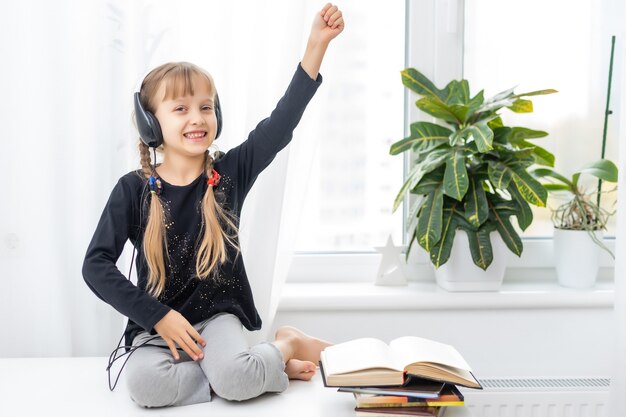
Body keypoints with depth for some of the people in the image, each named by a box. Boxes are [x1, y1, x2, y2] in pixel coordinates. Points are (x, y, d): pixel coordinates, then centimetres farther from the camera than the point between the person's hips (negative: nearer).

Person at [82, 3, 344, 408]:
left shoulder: (230, 173, -1)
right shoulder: (134, 189, -4)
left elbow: (282, 121, -11)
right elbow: (97, 265, -7)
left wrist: (317, 43, -19)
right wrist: (158, 316, -14)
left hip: (218, 315, 0)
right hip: (155, 324, 1)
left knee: (236, 378, -30)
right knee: (146, 383, -30)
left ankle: (288, 346, 3)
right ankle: (266, 367, -11)